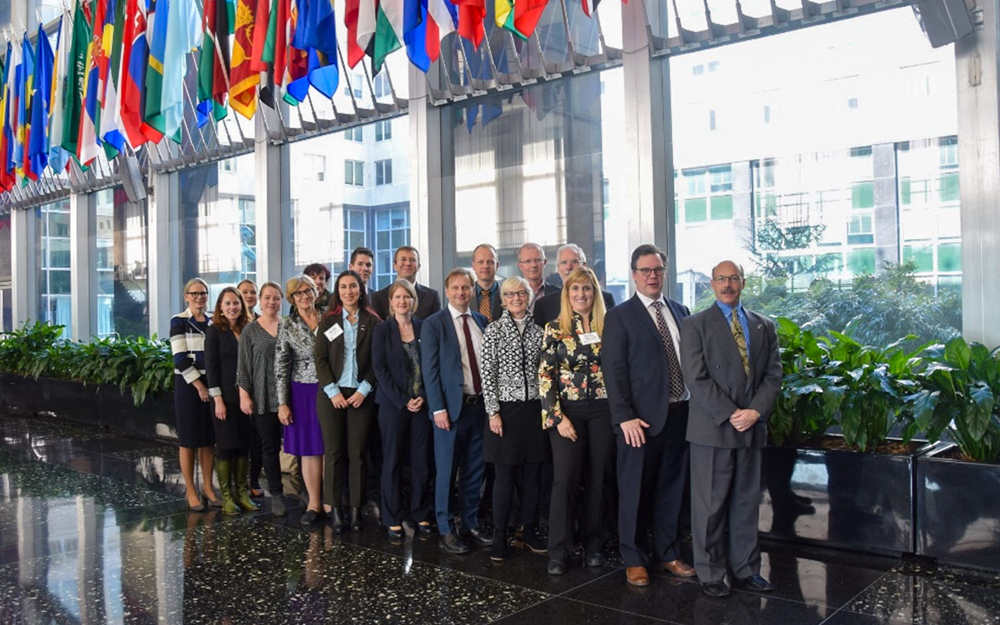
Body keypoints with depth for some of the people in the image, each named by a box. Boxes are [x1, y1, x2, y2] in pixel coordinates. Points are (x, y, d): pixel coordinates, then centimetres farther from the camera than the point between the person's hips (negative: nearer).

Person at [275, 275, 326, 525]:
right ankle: (314, 503, 17)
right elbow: (280, 366, -1)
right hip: (303, 392, -1)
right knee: (309, 449, 6)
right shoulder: (287, 325, 0)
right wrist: (282, 403, -5)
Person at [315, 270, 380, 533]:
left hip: (361, 395, 0)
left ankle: (356, 509, 8)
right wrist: (333, 391, -7)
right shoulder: (328, 320, 6)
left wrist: (364, 389, -7)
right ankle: (333, 508, 9)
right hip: (331, 394, 0)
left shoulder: (372, 321, 4)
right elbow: (320, 358, 2)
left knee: (357, 453, 1)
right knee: (333, 452, 2)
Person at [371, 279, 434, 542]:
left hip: (421, 403, 2)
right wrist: (402, 401, -11)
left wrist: (423, 397, -7)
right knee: (393, 462, 3)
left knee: (422, 461, 4)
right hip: (393, 404, -2)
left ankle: (421, 515, 17)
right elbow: (380, 368, -5)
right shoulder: (382, 329, 2)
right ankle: (393, 520, 12)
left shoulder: (424, 328, 7)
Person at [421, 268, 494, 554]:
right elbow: (430, 369, -7)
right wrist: (438, 408, -12)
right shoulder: (433, 324, -3)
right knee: (447, 471, 3)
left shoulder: (481, 321, 10)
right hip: (452, 407, -4)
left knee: (475, 470, 12)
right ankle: (446, 530, 15)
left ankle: (471, 525, 24)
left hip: (480, 405, 4)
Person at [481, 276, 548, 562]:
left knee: (532, 472, 9)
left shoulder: (538, 331, 8)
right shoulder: (494, 329, -2)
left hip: (534, 409, 3)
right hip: (505, 409, -3)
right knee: (505, 474, 1)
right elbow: (487, 373, -6)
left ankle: (529, 530, 22)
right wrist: (493, 412, -11)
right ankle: (500, 536, 11)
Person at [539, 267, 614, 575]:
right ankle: (558, 551, 5)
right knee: (565, 478, -5)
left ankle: (593, 543, 21)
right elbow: (545, 376, -2)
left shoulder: (607, 326, 6)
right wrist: (558, 417, -9)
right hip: (567, 410, -2)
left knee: (599, 477, 6)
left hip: (603, 409, 2)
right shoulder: (555, 328, 1)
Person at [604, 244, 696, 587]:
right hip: (641, 418, -5)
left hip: (679, 414, 5)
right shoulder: (620, 316, -3)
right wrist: (625, 417, -15)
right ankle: (633, 559, 19)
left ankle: (666, 554, 29)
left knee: (671, 488, 14)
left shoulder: (680, 312, 12)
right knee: (634, 491, 4)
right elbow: (614, 371, -9)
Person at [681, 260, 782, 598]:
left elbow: (773, 374, 7)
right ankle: (711, 574, 13)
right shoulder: (695, 325, 0)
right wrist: (730, 414, -14)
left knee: (747, 502, 11)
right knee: (710, 505, 2)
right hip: (712, 428, -4)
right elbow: (697, 378, -8)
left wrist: (756, 411, -8)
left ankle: (746, 569, 22)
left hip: (752, 427, 4)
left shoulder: (764, 326, 13)